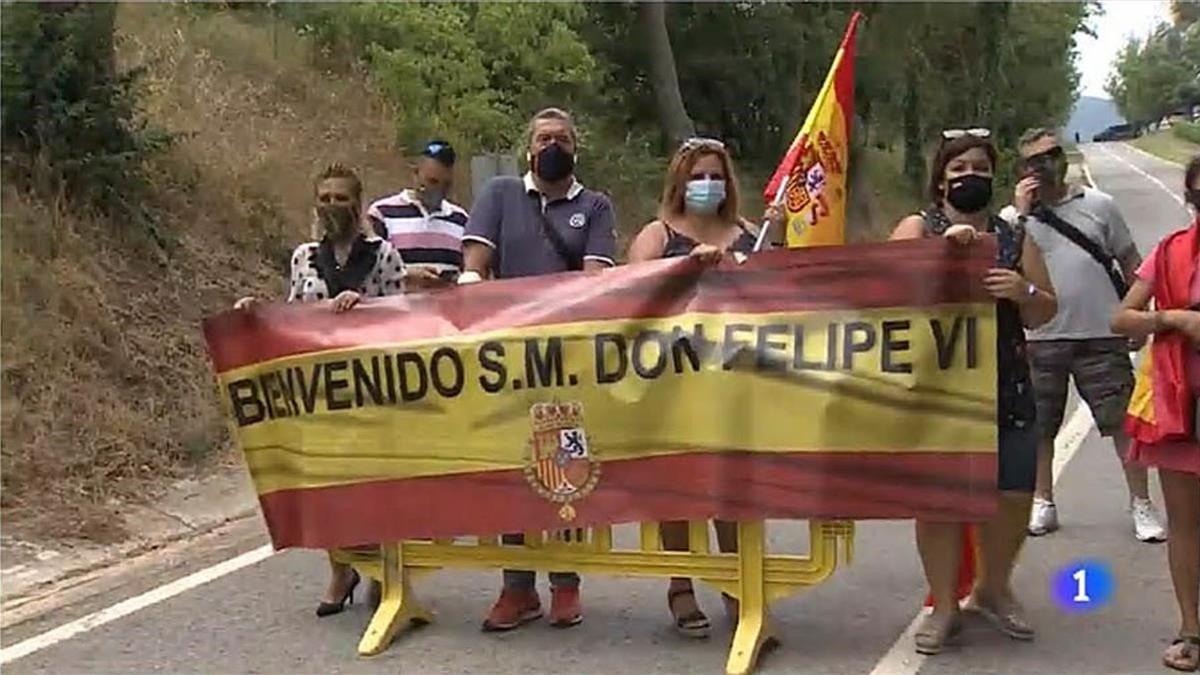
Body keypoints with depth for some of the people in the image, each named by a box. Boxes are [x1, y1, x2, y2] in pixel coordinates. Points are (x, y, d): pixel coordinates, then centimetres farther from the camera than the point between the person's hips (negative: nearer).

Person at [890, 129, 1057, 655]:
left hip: (1005, 388, 3)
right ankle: (944, 605, 14)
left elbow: (1045, 313, 13)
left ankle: (992, 589, 28)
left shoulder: (1014, 238, 13)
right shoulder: (917, 228, 4)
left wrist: (1024, 292, -8)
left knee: (1013, 495, 3)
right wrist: (943, 247, -24)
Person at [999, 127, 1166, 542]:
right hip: (1041, 339, 1)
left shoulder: (1098, 205, 5)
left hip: (1101, 336, 0)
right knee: (1039, 426, 10)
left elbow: (1130, 262, 10)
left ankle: (1141, 505, 10)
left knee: (1124, 421, 0)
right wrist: (1020, 212, -15)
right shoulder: (1013, 216, 3)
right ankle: (1042, 503, 23)